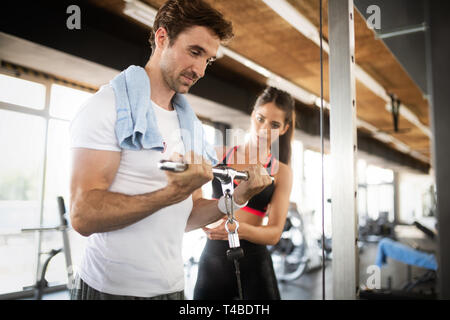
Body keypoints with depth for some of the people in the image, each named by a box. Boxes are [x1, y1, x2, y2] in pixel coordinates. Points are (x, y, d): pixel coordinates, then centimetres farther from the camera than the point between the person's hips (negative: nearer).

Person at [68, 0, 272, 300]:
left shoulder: (190, 124, 9)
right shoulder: (109, 106, -11)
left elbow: (184, 217, 8)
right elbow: (84, 215, -21)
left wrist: (237, 198, -7)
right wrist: (172, 193, -27)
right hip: (111, 287, -6)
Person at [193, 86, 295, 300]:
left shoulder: (281, 172, 1)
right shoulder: (219, 155, 3)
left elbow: (275, 233, -6)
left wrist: (240, 229, -25)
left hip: (253, 261, 0)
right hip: (212, 257, 1)